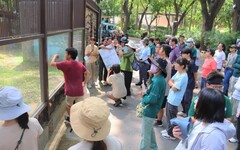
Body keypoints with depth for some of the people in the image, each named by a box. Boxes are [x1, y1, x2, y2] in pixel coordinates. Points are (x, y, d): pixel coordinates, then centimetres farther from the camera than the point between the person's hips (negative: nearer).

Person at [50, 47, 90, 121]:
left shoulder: (66, 64, -10)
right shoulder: (80, 64, 9)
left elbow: (52, 63, -5)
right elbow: (87, 73, 19)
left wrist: (55, 56, 15)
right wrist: (84, 83, 23)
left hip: (70, 91, -4)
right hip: (80, 91, 4)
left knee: (69, 106, 21)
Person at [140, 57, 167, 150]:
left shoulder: (157, 81, -29)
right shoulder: (159, 78, 2)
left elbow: (152, 99, -30)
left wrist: (144, 97, -12)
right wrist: (145, 93, -4)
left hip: (149, 110, -10)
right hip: (151, 109, 10)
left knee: (145, 134, 6)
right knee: (150, 130, 28)